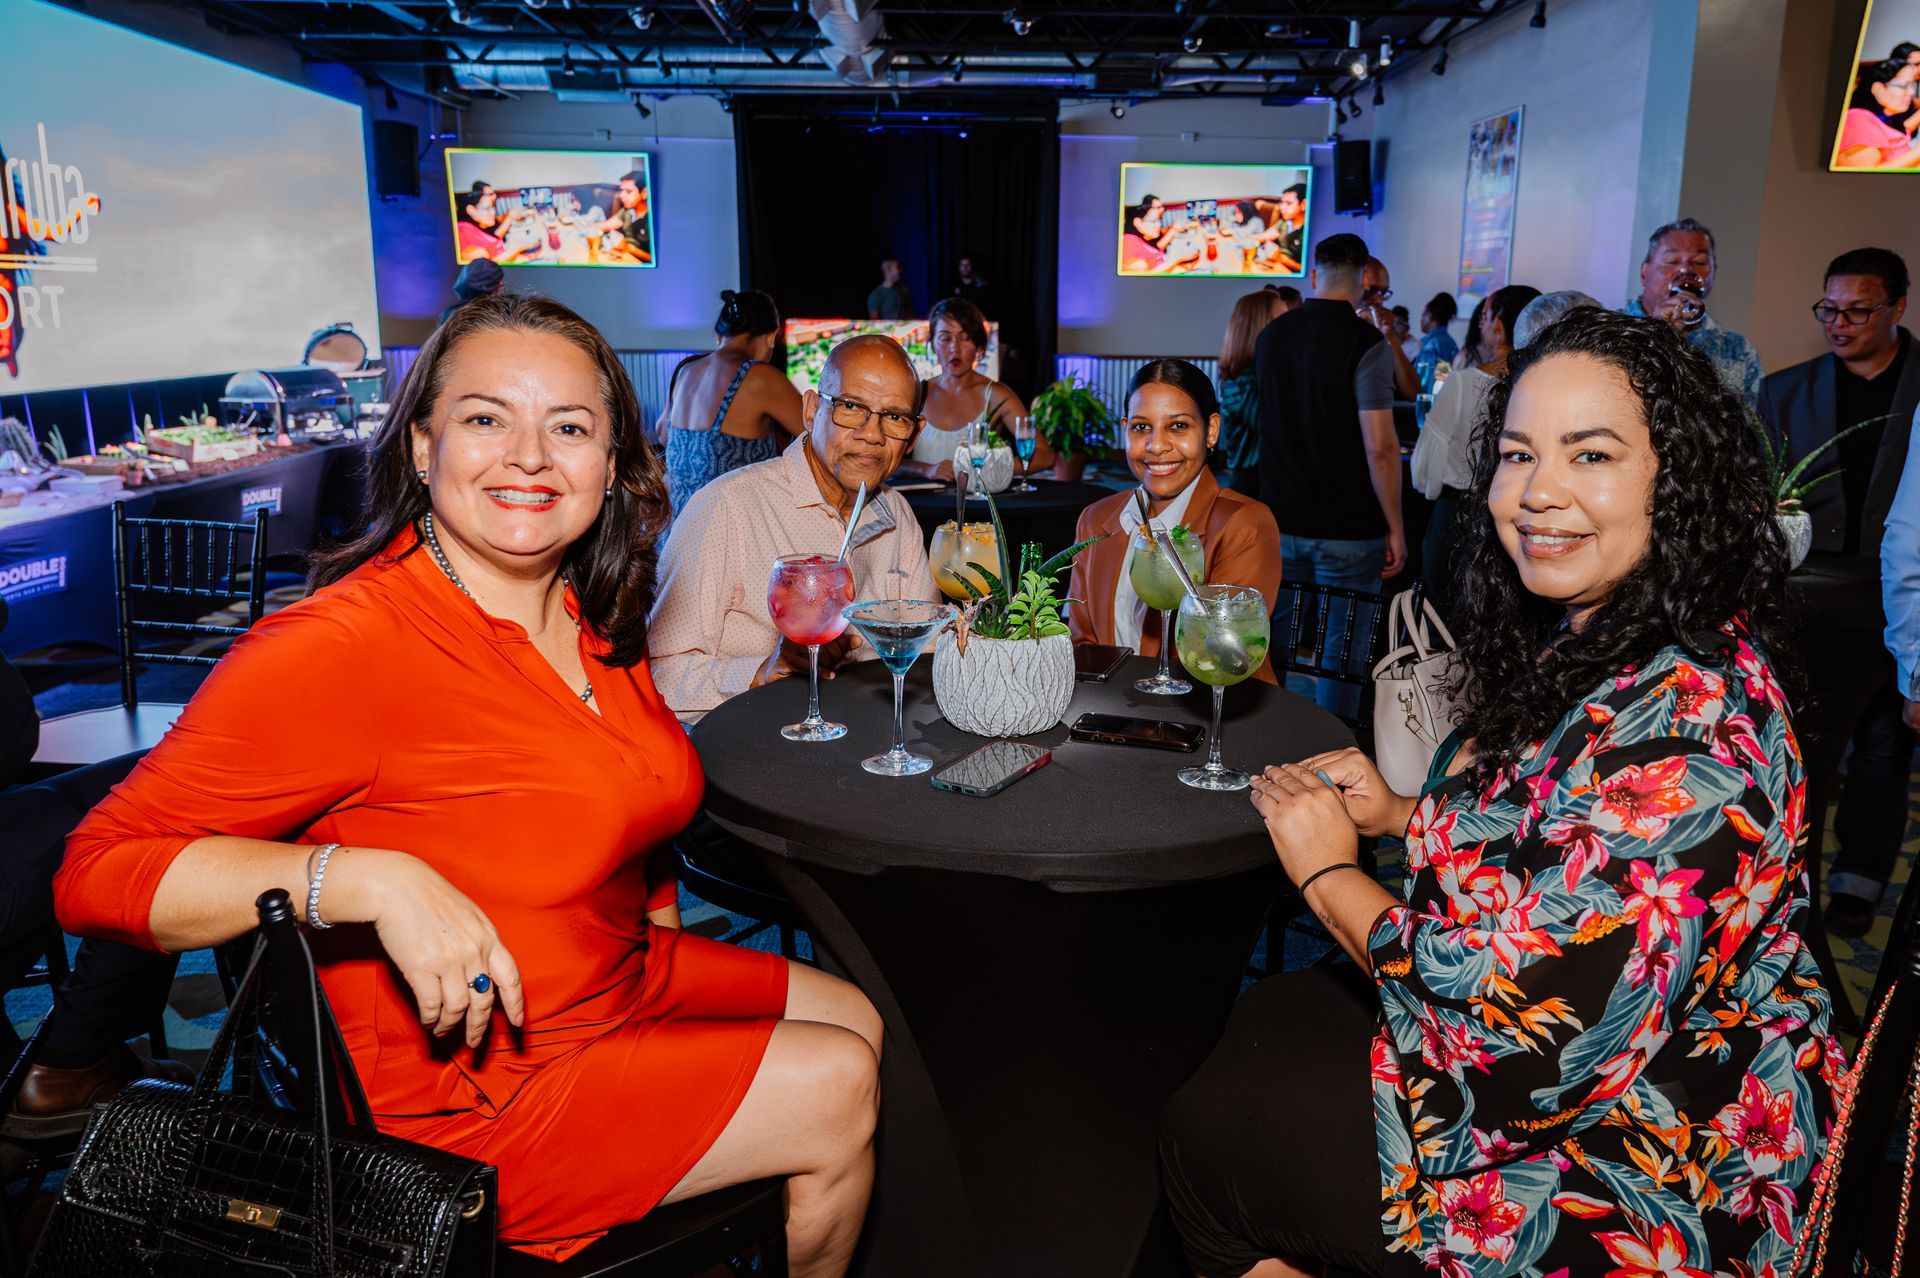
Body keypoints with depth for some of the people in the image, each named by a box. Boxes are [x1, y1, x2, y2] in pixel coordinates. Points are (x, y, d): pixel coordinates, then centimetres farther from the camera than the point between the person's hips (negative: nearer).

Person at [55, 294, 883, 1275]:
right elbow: (97, 871, -27)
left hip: (624, 980, 8)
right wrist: (377, 881, -37)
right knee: (841, 1092, -4)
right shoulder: (344, 642, -27)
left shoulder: (589, 614, -1)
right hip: (466, 1093, -8)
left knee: (857, 1019, 18)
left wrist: (660, 927, 10)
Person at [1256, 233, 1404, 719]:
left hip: (1281, 520, 5)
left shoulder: (1270, 335, 5)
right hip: (1348, 529, -5)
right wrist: (1395, 528, -9)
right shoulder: (1366, 343, -13)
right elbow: (1379, 447, -16)